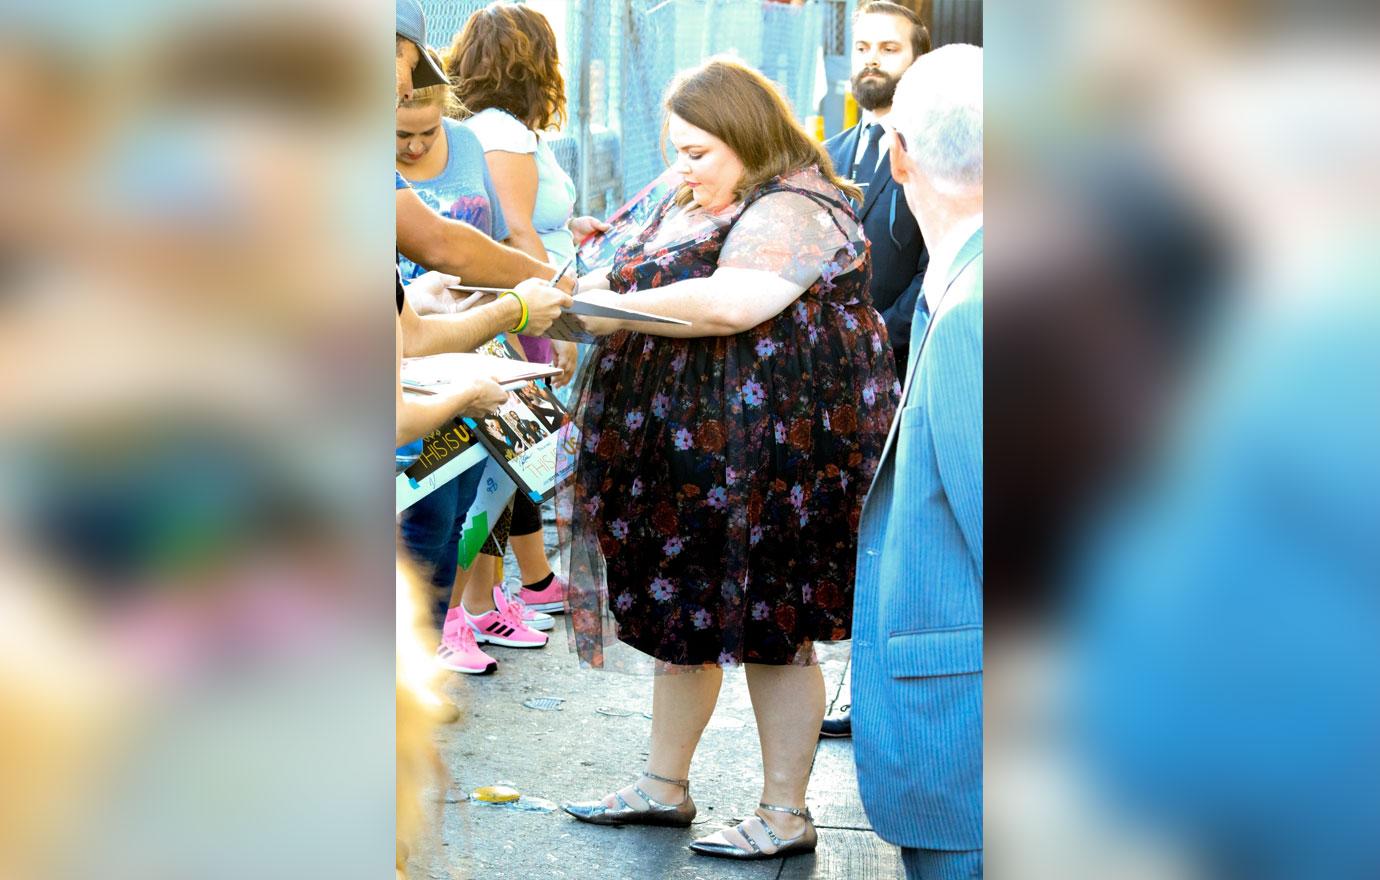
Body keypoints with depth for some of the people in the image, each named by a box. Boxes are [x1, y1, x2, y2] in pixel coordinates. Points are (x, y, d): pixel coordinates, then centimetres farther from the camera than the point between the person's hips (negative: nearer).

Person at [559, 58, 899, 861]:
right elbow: (639, 287, 22)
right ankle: (664, 787, 28)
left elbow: (731, 302, -29)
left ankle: (787, 816, 9)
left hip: (774, 456, -9)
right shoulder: (689, 209, 17)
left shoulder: (795, 212, -15)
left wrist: (611, 310, -22)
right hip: (686, 457, 9)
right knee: (683, 618, 16)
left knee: (771, 631, -2)